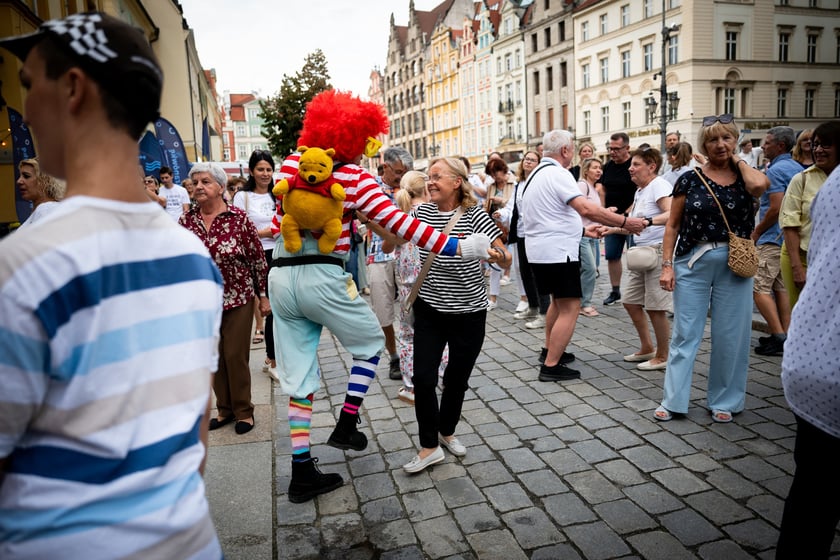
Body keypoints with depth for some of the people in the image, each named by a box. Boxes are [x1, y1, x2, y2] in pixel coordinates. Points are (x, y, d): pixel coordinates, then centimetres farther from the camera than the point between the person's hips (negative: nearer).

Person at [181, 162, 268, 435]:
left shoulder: (239, 218, -9)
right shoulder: (186, 221, 1)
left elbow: (258, 258, -5)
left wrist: (263, 295, -4)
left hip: (238, 299, -4)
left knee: (236, 356, 2)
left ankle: (244, 411, 20)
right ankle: (224, 408, 30)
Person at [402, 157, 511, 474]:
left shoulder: (474, 214, -11)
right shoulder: (422, 212, -1)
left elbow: (506, 259, -17)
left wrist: (497, 256, -40)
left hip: (468, 312, -2)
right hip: (429, 309, 2)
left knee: (457, 379, 12)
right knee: (423, 378, -4)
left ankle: (447, 432, 36)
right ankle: (430, 447, 12)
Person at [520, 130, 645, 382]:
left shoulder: (537, 174, 15)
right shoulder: (557, 173, -15)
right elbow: (587, 209, -26)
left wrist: (582, 230, 23)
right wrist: (626, 222, -20)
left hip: (539, 250, 10)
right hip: (557, 252, -10)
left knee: (558, 301, 25)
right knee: (569, 309, -5)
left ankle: (549, 351, 33)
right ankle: (551, 366, -4)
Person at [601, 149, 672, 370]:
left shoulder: (659, 185, -12)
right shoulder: (640, 191, 16)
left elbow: (672, 214, -28)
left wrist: (648, 221, -42)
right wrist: (612, 229, 16)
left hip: (658, 250, -10)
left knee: (655, 307, -2)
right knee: (630, 301, 12)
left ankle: (662, 356, 14)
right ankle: (647, 348, 28)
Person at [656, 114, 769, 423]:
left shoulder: (746, 176, 3)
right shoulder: (690, 179, 2)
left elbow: (759, 185, -22)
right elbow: (673, 225, 2)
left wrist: (738, 160, -4)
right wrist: (667, 265, -5)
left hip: (734, 264, 1)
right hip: (693, 262, 0)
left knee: (730, 336, 7)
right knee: (684, 333, 3)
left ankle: (724, 401, 22)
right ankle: (673, 400, 11)